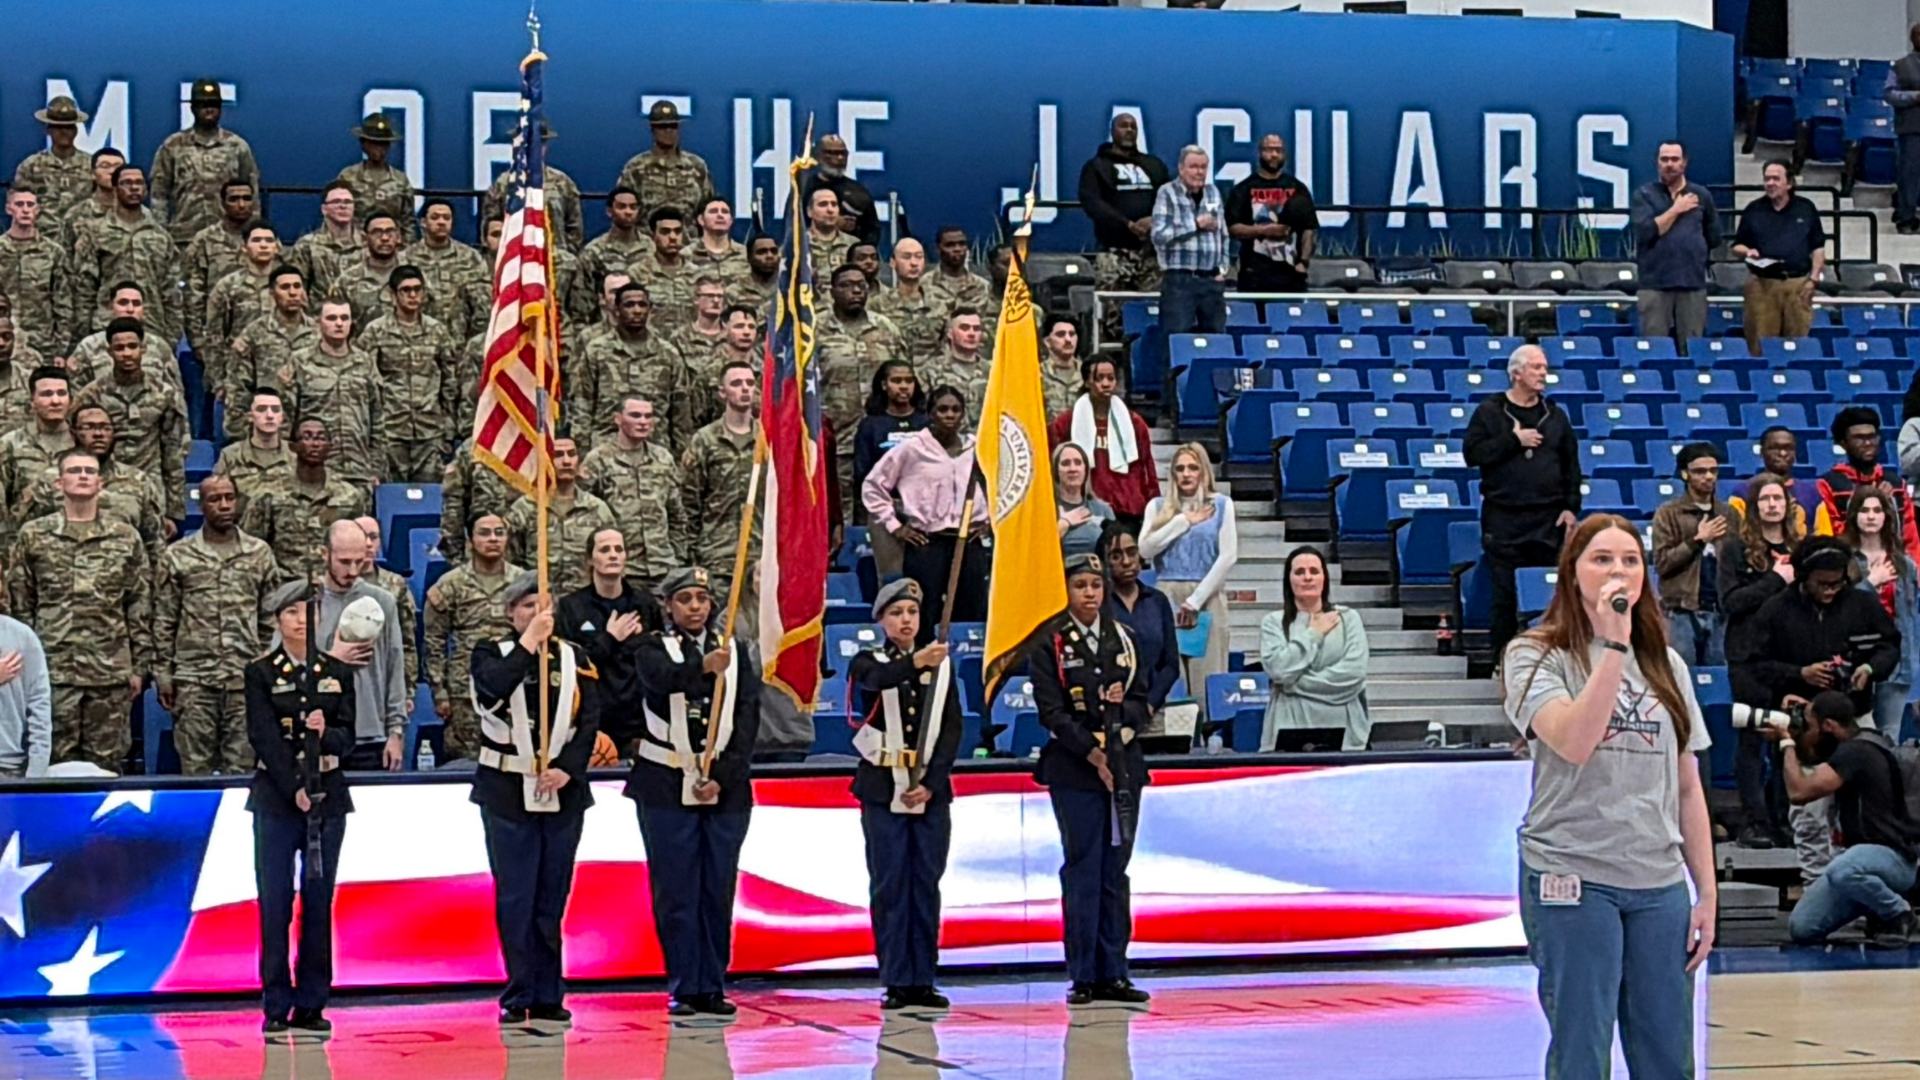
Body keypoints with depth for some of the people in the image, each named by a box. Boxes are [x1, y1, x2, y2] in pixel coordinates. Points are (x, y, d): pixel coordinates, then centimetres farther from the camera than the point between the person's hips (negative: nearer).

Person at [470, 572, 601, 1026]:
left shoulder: (573, 658, 10)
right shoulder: (493, 653, 4)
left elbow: (590, 719, 2)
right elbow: (493, 690, -19)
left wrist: (567, 768, -11)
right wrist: (529, 643, -15)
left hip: (563, 791, 2)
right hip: (507, 792, -2)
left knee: (553, 898, 6)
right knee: (515, 899, -2)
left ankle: (547, 996, 11)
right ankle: (518, 997, 2)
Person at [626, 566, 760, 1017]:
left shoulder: (735, 653, 9)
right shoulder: (654, 649, 2)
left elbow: (747, 722, 2)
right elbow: (662, 678, -23)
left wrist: (722, 776, -10)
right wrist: (704, 666, -43)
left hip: (726, 789, 3)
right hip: (667, 788, -2)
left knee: (718, 891, 5)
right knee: (675, 892, -1)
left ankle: (712, 987, 11)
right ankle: (684, 988, 4)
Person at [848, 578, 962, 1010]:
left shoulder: (941, 665, 9)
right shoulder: (868, 663, 2)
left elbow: (952, 730, 3)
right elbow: (878, 680, -24)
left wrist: (931, 783, -8)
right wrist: (916, 662, -43)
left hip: (931, 791, 2)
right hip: (883, 789, -2)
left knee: (926, 885, 4)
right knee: (890, 886, -2)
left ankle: (923, 980, 9)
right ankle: (897, 982, 1)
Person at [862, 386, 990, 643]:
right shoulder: (912, 448, -1)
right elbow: (873, 486, 2)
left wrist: (988, 520, 14)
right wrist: (894, 526, -1)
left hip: (969, 545, 3)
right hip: (926, 545, -3)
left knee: (972, 620, 4)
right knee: (925, 622, -4)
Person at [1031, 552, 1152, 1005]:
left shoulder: (1123, 640, 12)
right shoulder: (1050, 645, -1)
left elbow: (1141, 699, 12)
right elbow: (1051, 712, -7)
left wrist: (1124, 708, -11)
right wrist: (1091, 752, -15)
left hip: (1123, 767, 4)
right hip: (1074, 770, -4)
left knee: (1115, 870, 6)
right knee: (1082, 870, -3)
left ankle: (1113, 973, 10)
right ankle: (1083, 977, 0)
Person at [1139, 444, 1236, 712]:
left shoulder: (1221, 505, 7)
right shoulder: (1158, 506, 13)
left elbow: (1228, 556, -2)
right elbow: (1145, 550, 0)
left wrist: (1196, 600, -8)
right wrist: (1183, 521, -3)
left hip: (1207, 599, -1)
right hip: (1167, 598, 1)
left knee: (1206, 679, -5)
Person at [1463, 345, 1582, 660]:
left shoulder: (1555, 415, 12)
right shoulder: (1490, 412, 3)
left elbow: (1572, 465, 13)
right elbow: (1473, 453, -7)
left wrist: (1571, 507, 4)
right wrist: (1514, 440, -12)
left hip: (1548, 519, 3)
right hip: (1503, 517, -2)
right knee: (1506, 592, -2)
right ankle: (1504, 655, 4)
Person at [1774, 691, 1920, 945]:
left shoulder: (1856, 752, -20)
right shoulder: (1849, 748, 11)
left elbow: (1799, 791, -24)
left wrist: (1787, 743, -10)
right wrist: (1793, 736, 8)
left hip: (1892, 857, -9)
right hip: (1862, 853, 9)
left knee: (1841, 872, -43)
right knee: (1801, 929, -2)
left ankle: (1897, 912, -14)